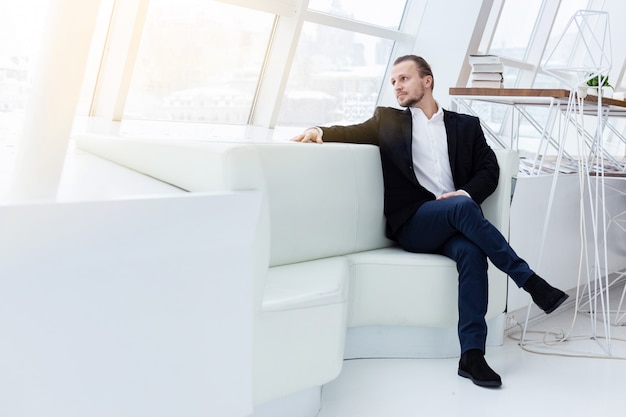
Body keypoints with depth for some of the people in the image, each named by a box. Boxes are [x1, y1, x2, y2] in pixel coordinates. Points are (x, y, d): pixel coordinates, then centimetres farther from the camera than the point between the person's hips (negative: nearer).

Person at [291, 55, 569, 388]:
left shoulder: (466, 125, 20)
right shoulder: (388, 120, 21)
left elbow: (489, 169, 12)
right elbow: (354, 132, 10)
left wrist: (468, 193, -9)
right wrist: (320, 131, -12)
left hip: (456, 223, 1)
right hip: (412, 223, -1)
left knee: (471, 252, -33)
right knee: (463, 208, -32)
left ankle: (472, 354, -31)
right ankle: (531, 282, -23)